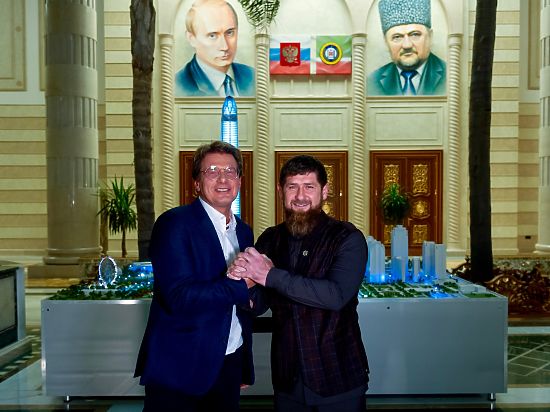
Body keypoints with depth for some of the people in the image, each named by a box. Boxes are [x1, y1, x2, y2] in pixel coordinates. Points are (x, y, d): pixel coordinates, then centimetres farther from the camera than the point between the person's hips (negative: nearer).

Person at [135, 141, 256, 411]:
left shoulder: (244, 232, 8)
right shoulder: (174, 223, -13)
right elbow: (179, 297, -23)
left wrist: (246, 367, 14)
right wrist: (243, 286, -22)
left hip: (229, 366, 6)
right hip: (180, 369, -6)